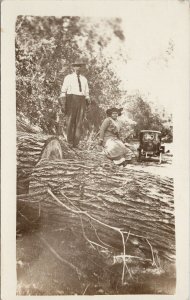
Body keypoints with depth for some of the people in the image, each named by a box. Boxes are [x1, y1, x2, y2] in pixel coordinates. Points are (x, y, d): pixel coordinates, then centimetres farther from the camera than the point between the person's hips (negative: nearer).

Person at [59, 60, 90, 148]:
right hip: (71, 99, -3)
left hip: (81, 101, 3)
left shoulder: (84, 79, 18)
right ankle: (70, 142, 7)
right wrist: (63, 104, -10)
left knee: (79, 122, -2)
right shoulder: (68, 77, 6)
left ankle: (76, 143, 2)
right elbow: (63, 91, 0)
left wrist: (87, 104, 10)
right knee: (70, 122, -2)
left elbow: (86, 93, 18)